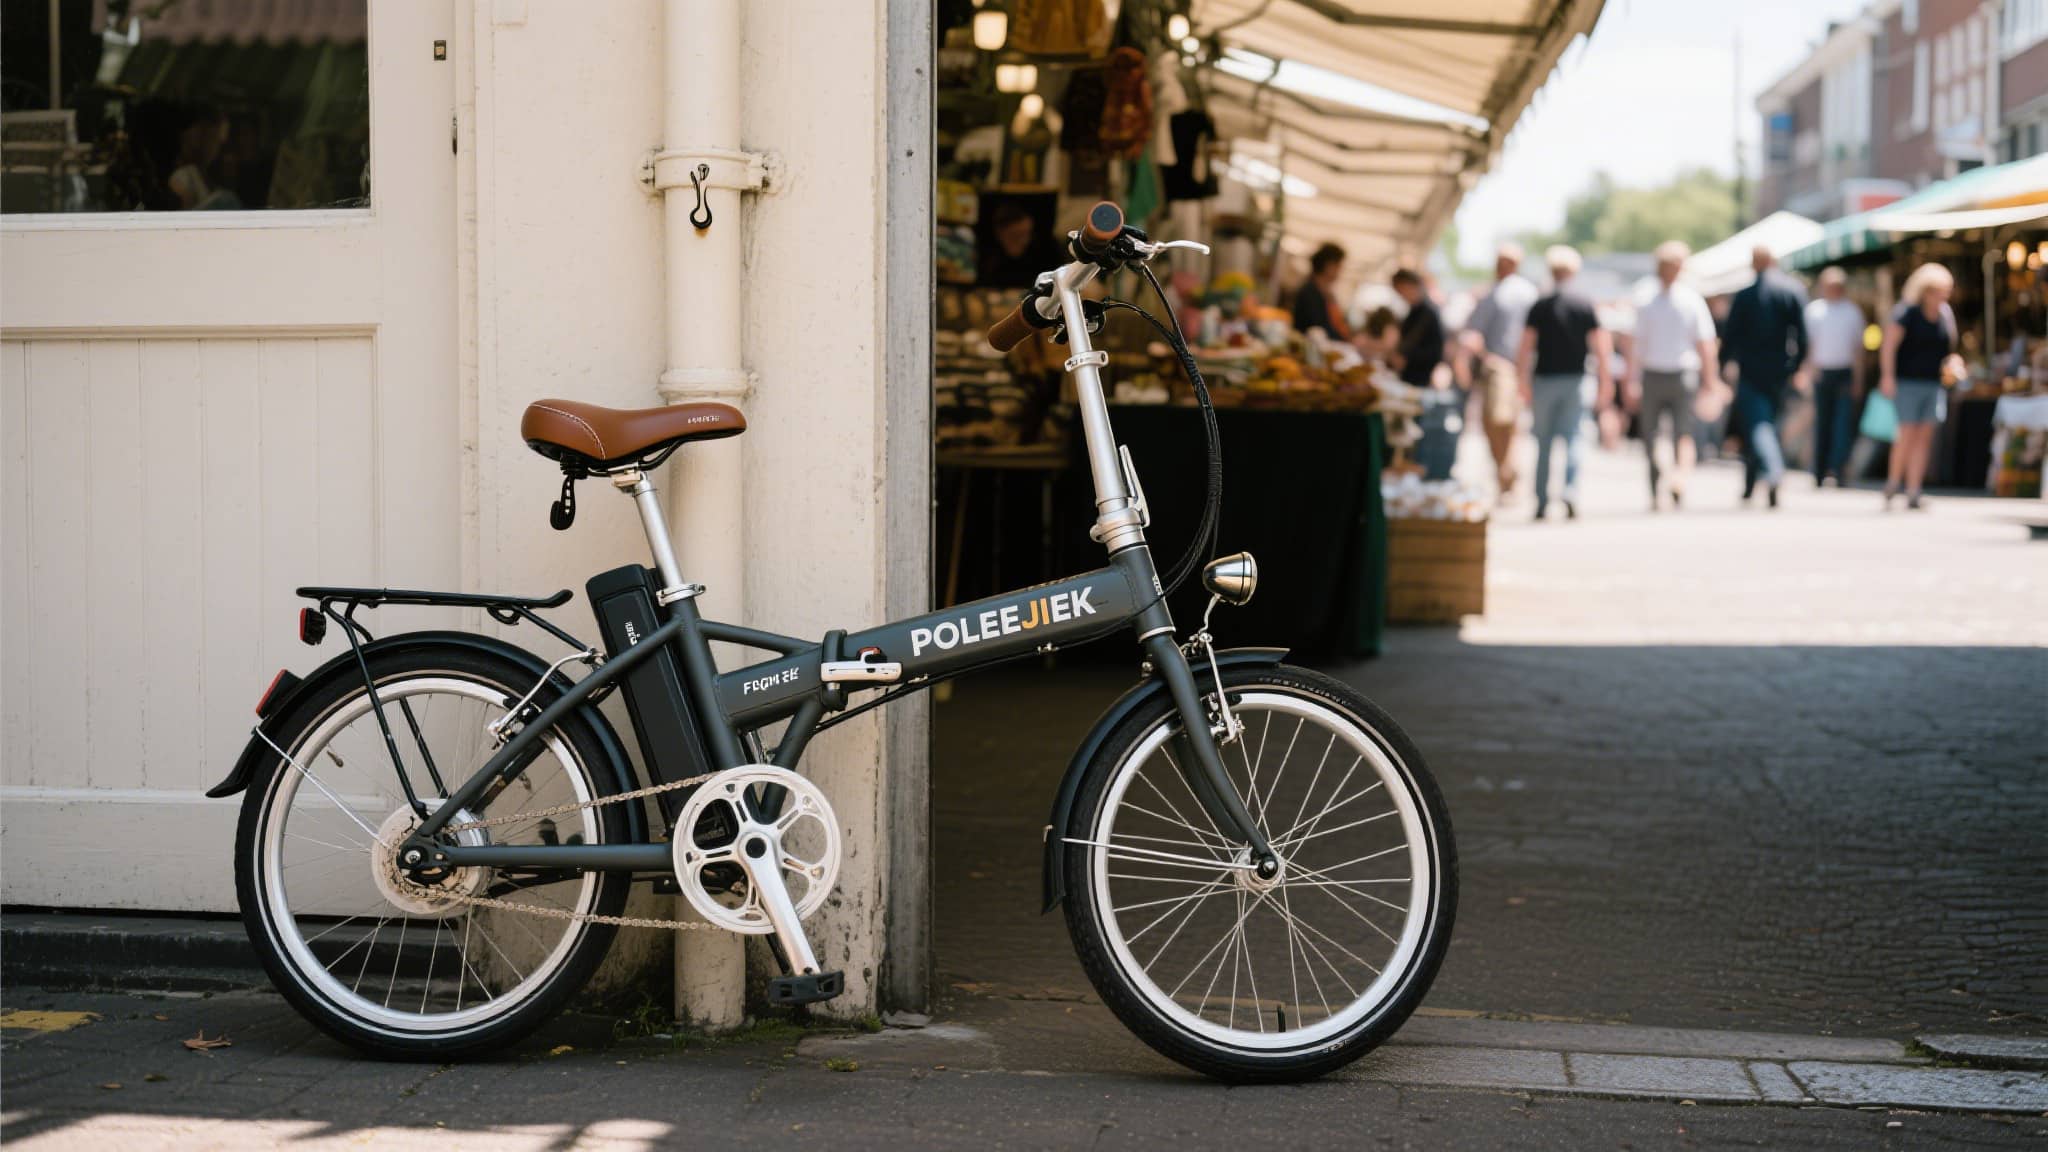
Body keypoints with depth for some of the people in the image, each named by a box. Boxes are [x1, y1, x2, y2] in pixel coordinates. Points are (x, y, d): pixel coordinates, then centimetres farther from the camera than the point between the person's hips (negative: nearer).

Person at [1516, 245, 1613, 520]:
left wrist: (1524, 384, -2)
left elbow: (1526, 348, -6)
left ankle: (1542, 502, 10)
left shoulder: (1539, 307, -2)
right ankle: (1571, 492, -20)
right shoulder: (1585, 305, 0)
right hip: (1575, 379, 0)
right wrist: (1605, 384, 3)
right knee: (1574, 438, 1)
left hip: (1545, 379, 0)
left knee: (1544, 441, 9)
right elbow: (1600, 347, -2)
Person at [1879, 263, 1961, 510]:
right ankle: (1893, 482, 11)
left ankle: (1913, 492, 3)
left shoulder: (1945, 315, 9)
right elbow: (1889, 345, -10)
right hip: (1908, 381, -6)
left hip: (1933, 383, 6)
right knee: (1908, 433, -9)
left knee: (1924, 436, 1)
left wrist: (1952, 362, 2)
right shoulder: (1907, 312, -9)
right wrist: (1888, 376, -17)